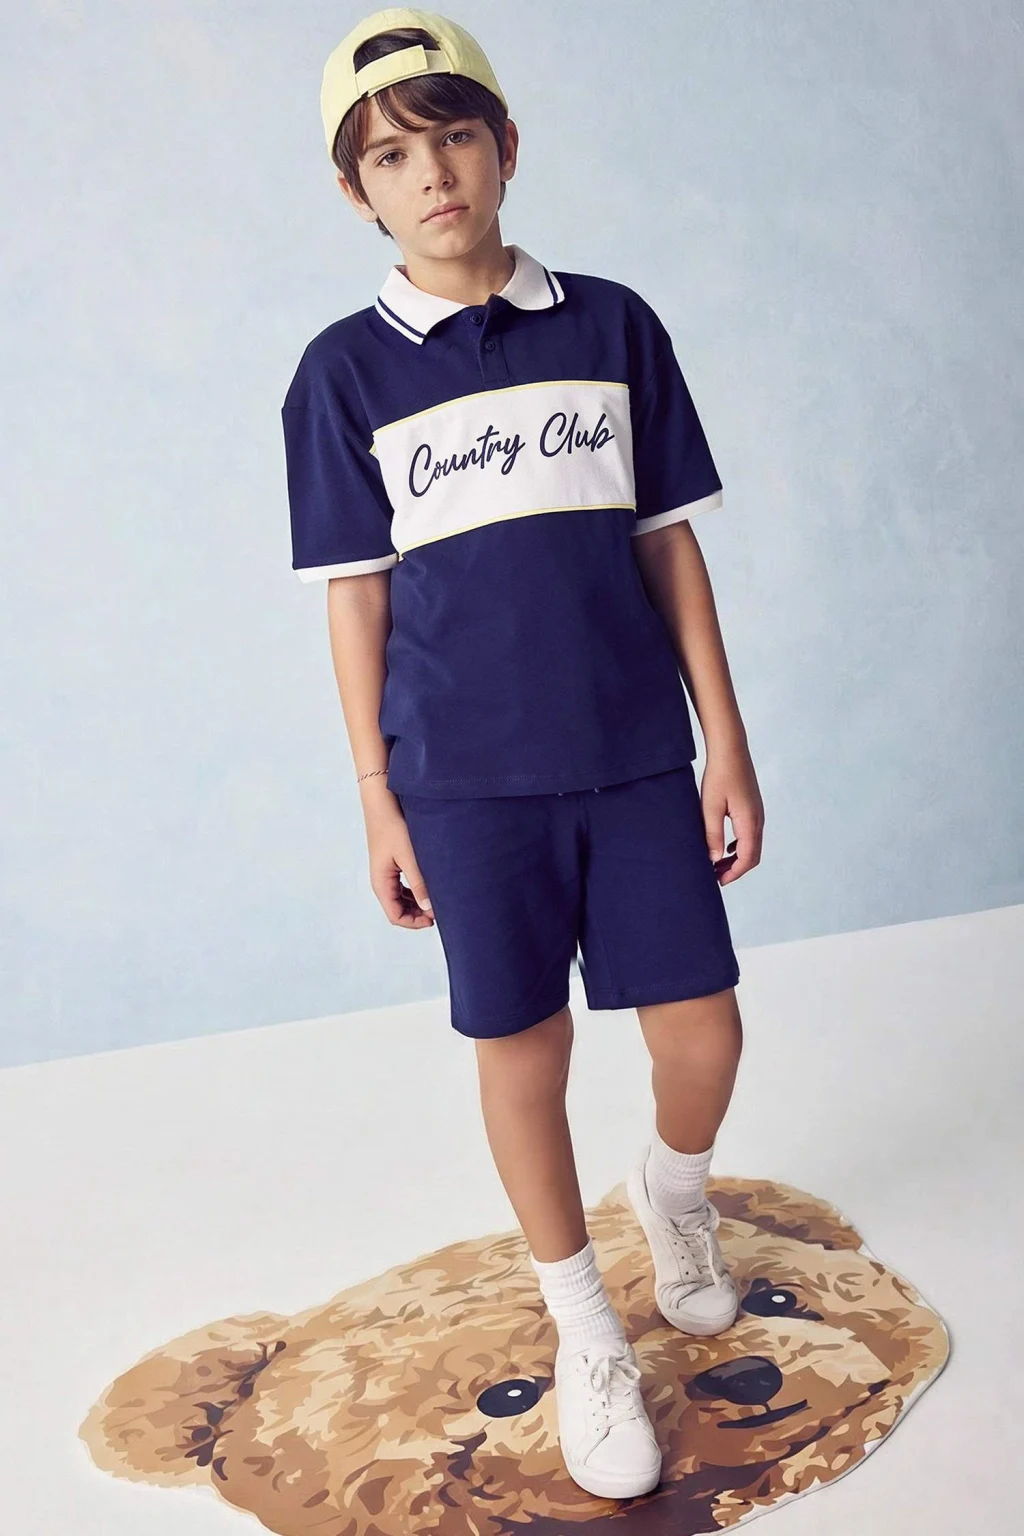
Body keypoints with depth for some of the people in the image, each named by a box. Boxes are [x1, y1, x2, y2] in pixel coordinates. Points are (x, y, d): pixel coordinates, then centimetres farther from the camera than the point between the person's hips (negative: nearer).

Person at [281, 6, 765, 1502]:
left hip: (639, 757, 2)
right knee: (521, 1052, 8)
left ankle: (675, 1191, 42)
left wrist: (727, 744, 3)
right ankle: (588, 1335, 31)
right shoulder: (345, 371, 1)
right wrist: (378, 799, 1)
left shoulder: (613, 325, 4)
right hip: (468, 778, -1)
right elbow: (357, 595, 2)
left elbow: (669, 543, 5)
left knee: (702, 1033, 6)